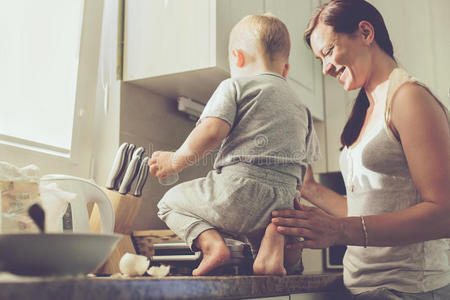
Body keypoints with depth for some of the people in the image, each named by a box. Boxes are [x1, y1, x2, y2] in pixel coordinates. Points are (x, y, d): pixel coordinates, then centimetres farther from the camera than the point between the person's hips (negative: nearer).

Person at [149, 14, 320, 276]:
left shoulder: (235, 86, 5)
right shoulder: (301, 108, 24)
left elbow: (212, 133, -9)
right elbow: (307, 161, 27)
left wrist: (176, 161, 5)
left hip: (239, 187, -5)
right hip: (282, 200, 5)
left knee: (171, 201, 18)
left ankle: (210, 242, -9)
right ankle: (276, 238, 0)